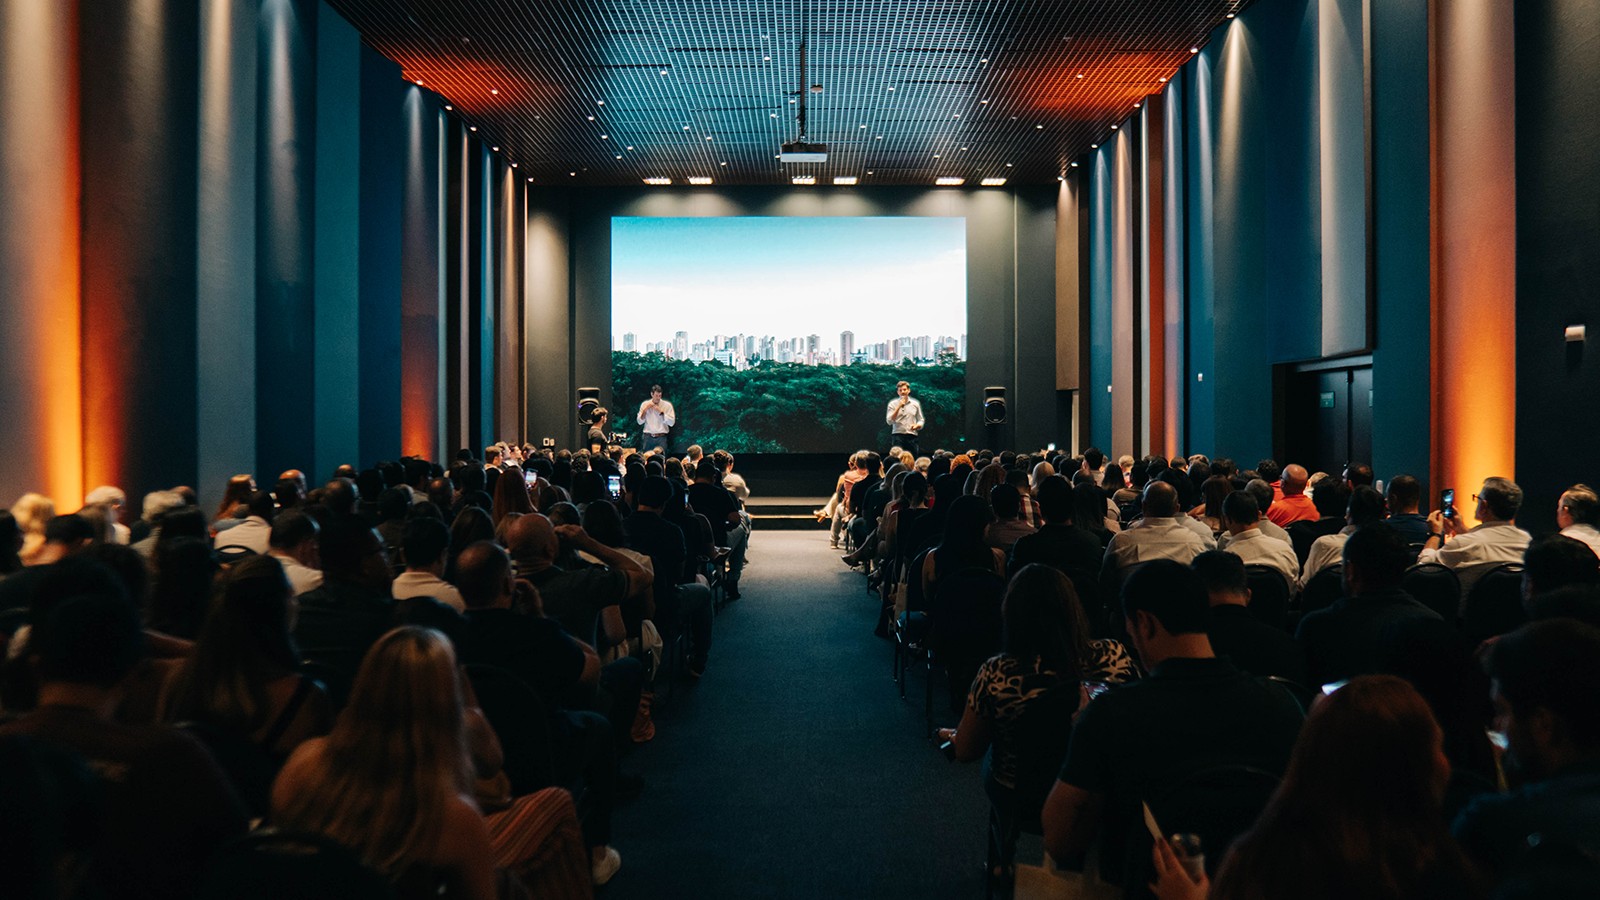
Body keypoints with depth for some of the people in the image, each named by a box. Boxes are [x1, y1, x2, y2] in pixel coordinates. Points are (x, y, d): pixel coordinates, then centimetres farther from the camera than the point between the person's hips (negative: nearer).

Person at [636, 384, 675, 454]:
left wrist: (661, 412, -11)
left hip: (661, 438, -1)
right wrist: (645, 410, -7)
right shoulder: (645, 404, 7)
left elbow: (672, 423, -6)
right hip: (648, 437, 1)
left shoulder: (667, 405, 1)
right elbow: (639, 422, 5)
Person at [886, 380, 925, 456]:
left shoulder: (915, 403, 12)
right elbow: (890, 421, -5)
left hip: (912, 436, 2)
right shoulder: (893, 404, 5)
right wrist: (899, 407, -12)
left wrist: (916, 425, -7)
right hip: (898, 435, -2)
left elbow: (921, 421, 17)